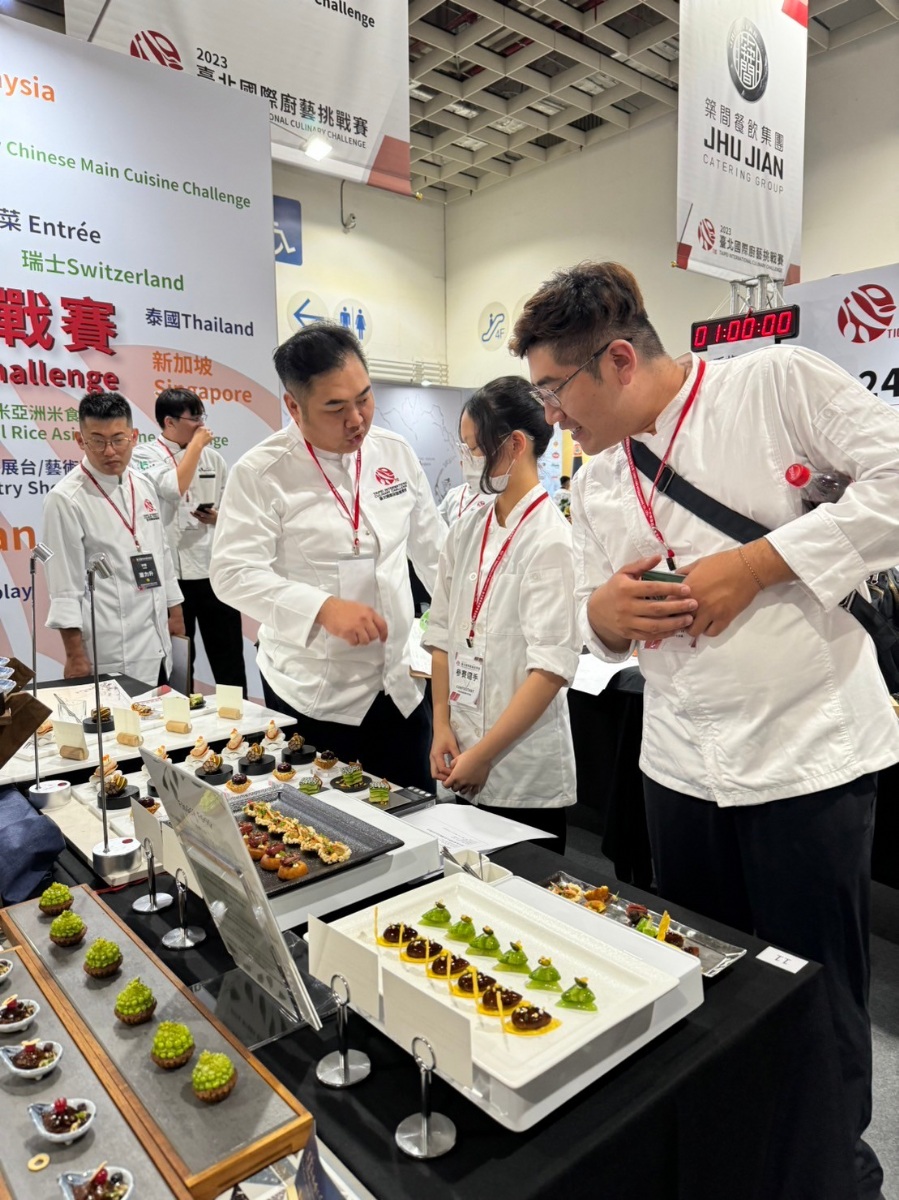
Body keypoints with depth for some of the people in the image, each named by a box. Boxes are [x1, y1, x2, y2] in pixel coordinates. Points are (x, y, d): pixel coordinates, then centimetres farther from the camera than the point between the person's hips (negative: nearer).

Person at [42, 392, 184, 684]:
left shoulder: (143, 485, 8)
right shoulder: (66, 498, -12)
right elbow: (64, 584, -12)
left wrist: (174, 610, 16)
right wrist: (75, 655, -13)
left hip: (156, 643, 6)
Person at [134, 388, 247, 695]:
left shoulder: (212, 457, 9)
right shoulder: (146, 455, -3)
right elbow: (174, 489, -23)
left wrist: (219, 517, -7)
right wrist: (196, 444, -12)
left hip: (216, 570, 4)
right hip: (173, 575, -3)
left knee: (228, 656, 10)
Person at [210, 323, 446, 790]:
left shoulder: (396, 453, 3)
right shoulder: (261, 472, -10)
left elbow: (433, 550, 11)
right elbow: (234, 573, -15)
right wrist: (322, 608, -28)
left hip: (398, 686, 4)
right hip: (310, 698, -4)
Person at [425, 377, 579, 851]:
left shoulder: (550, 539, -14)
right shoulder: (466, 530, 5)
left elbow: (552, 668, -18)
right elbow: (442, 636, 8)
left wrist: (483, 754, -14)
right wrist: (442, 728, 0)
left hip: (526, 774, -6)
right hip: (463, 765, 6)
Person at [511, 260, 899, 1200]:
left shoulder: (777, 383, -8)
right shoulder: (594, 484, 9)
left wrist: (757, 564, -19)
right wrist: (602, 611, -9)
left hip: (809, 751, -5)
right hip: (682, 765, 6)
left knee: (816, 1000, 11)